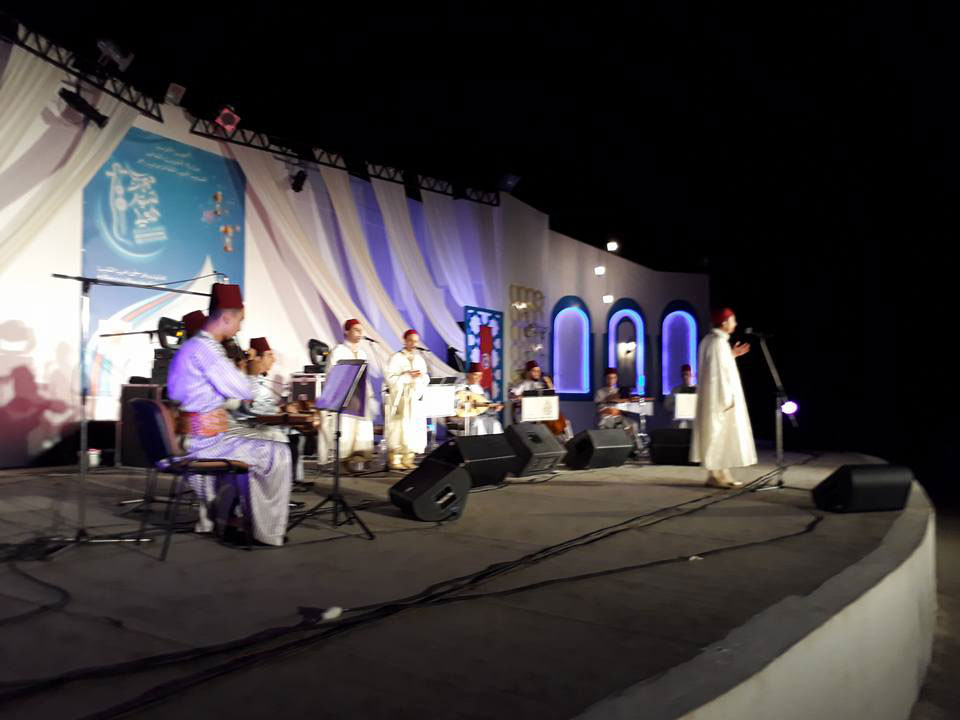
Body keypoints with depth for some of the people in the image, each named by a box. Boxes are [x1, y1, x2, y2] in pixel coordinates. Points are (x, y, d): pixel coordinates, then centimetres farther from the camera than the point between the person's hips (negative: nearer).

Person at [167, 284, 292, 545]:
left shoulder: (189, 346, 15)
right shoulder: (206, 348, -18)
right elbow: (245, 391, -19)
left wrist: (242, 371, 16)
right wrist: (253, 373, 1)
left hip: (189, 437, 11)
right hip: (206, 440, -11)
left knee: (251, 446, 31)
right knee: (278, 454, -5)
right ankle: (268, 531, 4)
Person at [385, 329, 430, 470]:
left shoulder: (419, 359, 16)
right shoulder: (396, 358, -2)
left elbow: (426, 379, 13)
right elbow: (391, 379, -10)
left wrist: (421, 376, -8)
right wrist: (408, 376, -17)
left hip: (416, 398, 6)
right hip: (400, 399, -5)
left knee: (414, 429, 1)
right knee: (399, 429, -10)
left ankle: (408, 459, 6)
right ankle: (394, 459, -5)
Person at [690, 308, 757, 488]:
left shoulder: (708, 340, 13)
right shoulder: (719, 342, -17)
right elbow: (720, 371, -21)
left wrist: (731, 355, 19)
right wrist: (728, 397, -20)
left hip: (713, 395, 10)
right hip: (719, 395, -10)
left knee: (718, 434, 11)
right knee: (720, 434, -4)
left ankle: (720, 474, 15)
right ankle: (715, 475, 1)